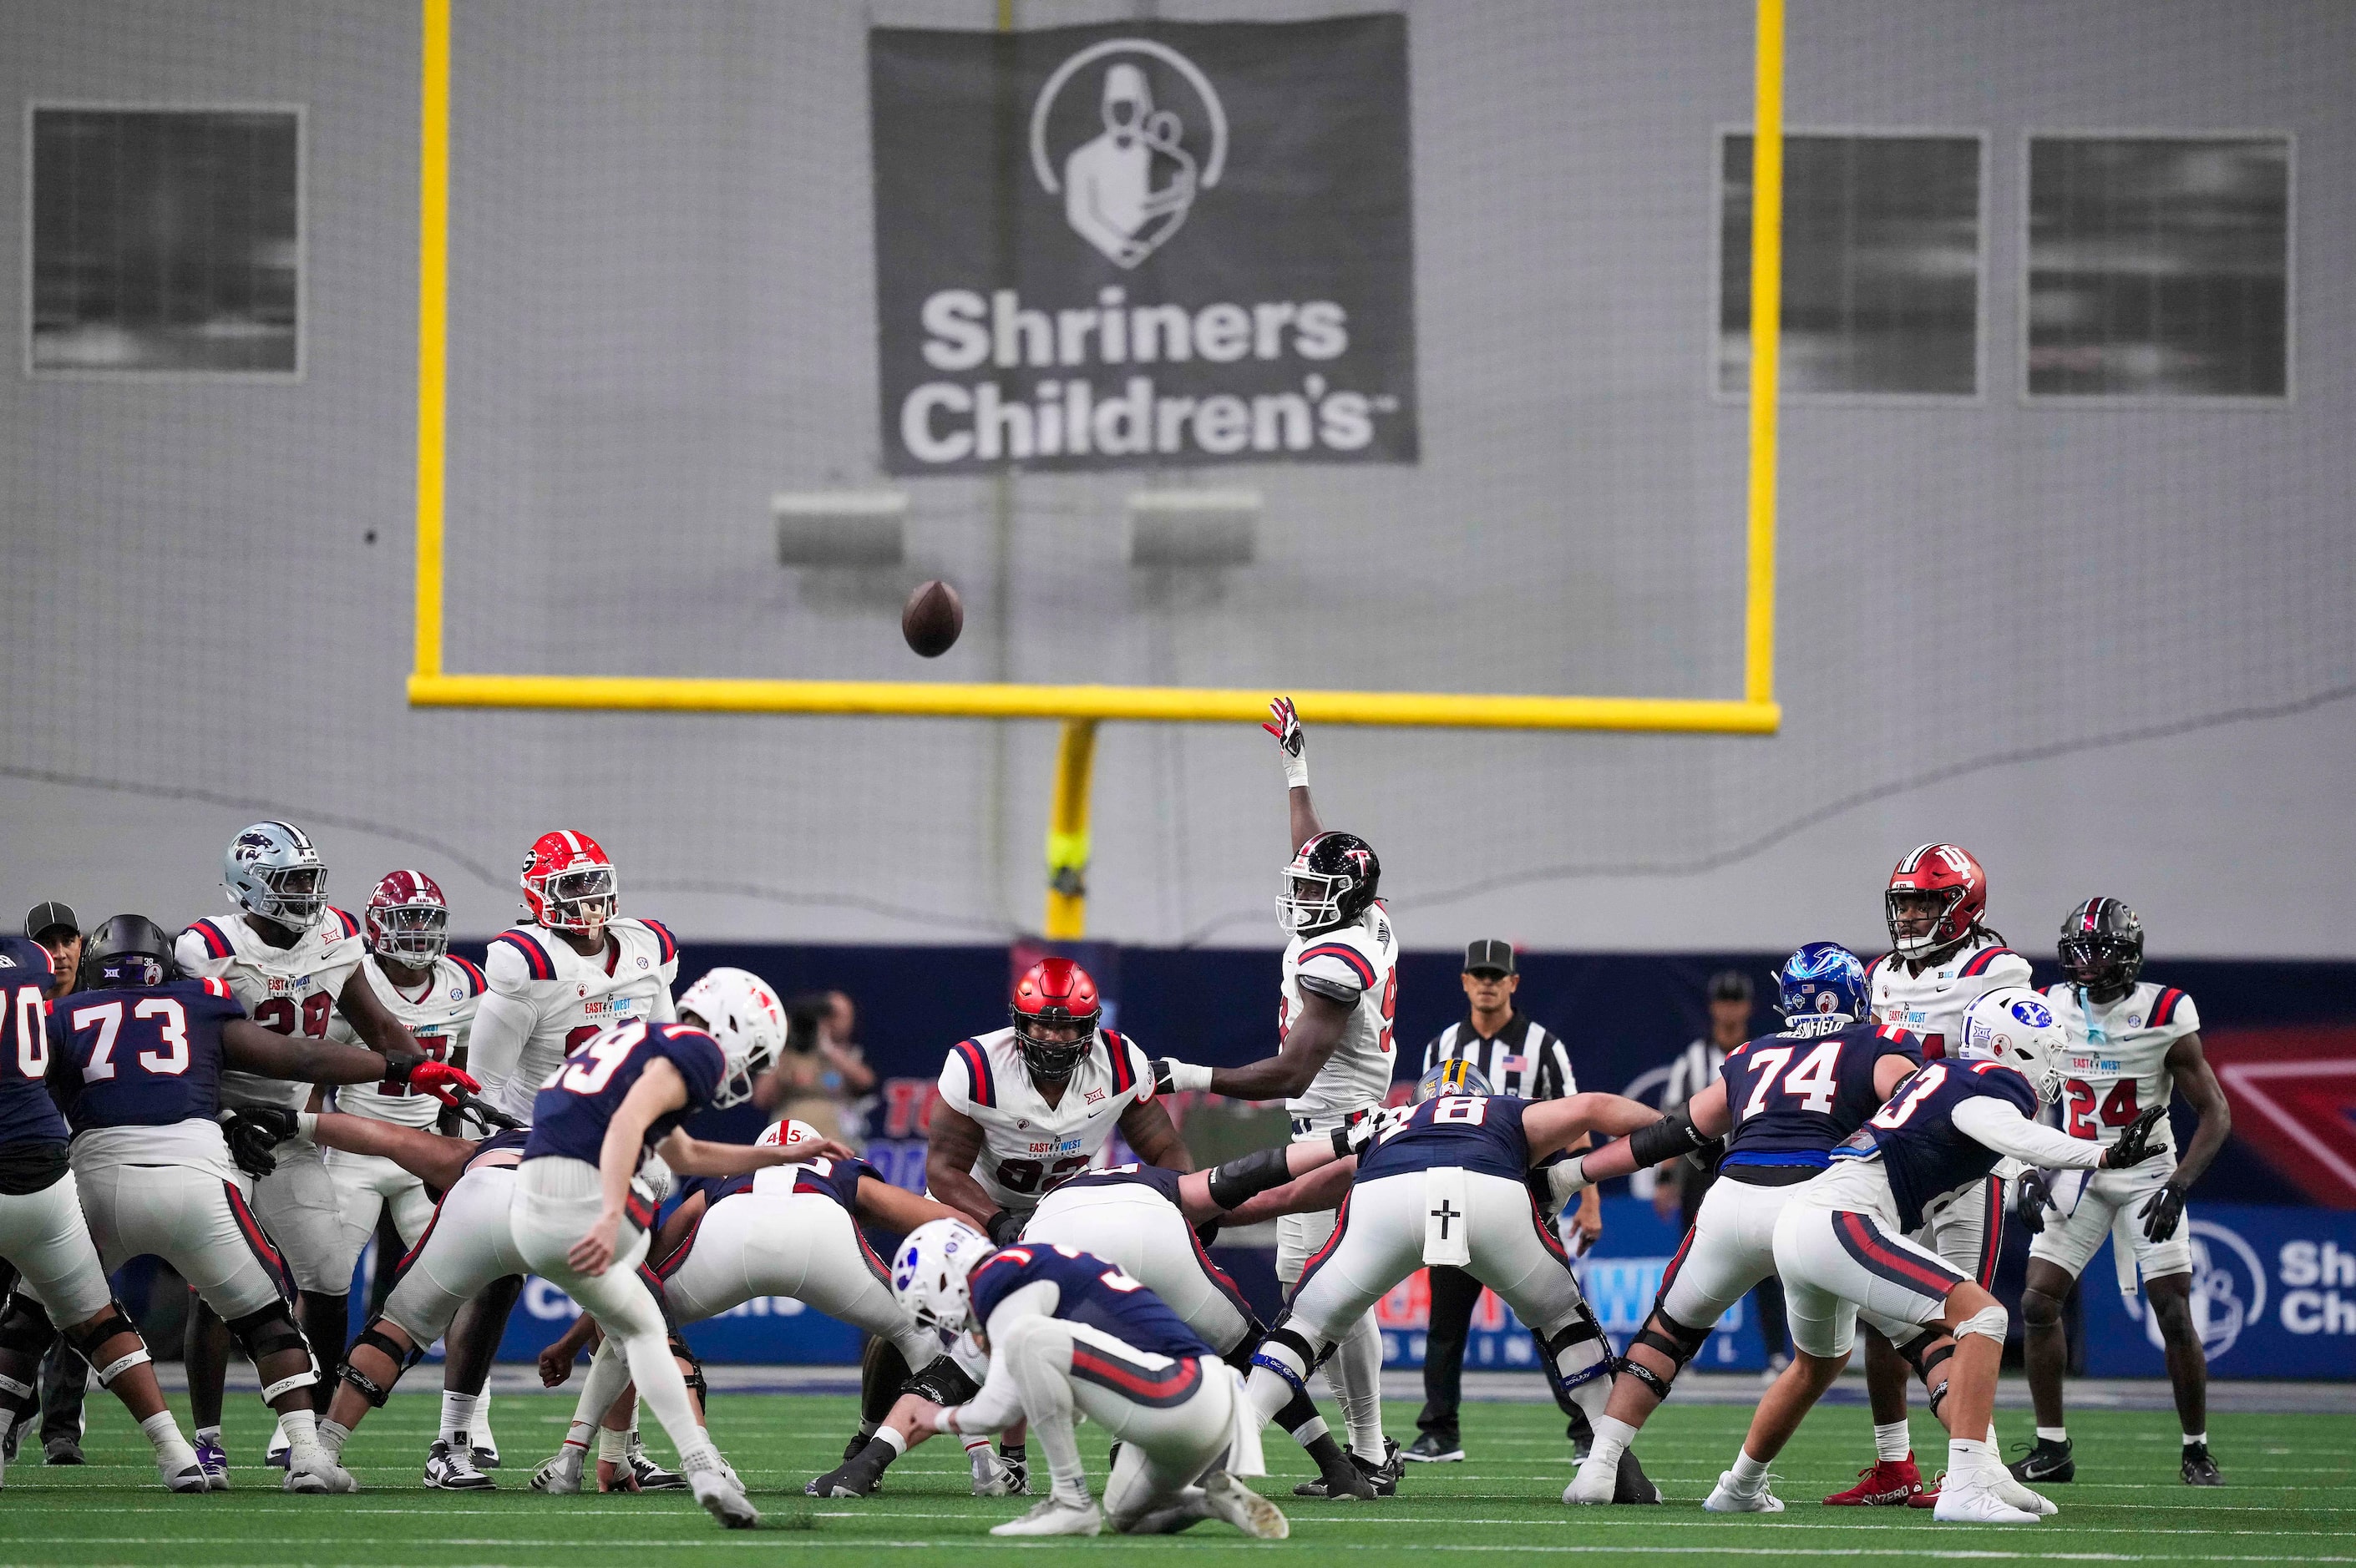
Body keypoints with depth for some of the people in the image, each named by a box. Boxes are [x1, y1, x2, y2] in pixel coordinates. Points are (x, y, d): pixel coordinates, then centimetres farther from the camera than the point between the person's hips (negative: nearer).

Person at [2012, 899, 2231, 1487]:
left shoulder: (2163, 1016, -14)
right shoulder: (2050, 1011, -3)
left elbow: (2215, 1114, -10)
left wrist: (2178, 1187, -21)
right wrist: (2029, 1175, -7)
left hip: (2147, 1174, -3)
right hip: (2077, 1175, 3)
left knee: (2175, 1316, -8)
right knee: (2038, 1303, -8)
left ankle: (2197, 1451, 7)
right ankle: (2052, 1448, 3)